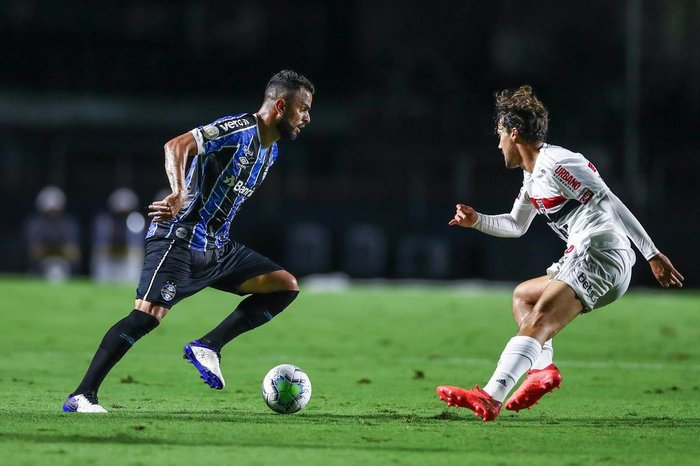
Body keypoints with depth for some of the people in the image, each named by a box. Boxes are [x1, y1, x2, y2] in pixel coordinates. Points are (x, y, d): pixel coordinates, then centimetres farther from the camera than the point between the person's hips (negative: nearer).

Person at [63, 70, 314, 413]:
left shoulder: (270, 151, 14)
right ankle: (81, 396, -15)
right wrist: (179, 195, -42)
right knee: (148, 315, -21)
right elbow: (177, 146, -28)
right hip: (180, 240, -9)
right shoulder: (238, 129, -14)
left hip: (216, 247, 9)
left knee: (286, 286, 1)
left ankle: (207, 348, -3)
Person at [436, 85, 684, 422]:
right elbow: (516, 226, 37)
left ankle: (491, 398, -40)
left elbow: (611, 205, -16)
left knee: (537, 322, -25)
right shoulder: (532, 174, 22)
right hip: (583, 260, 11)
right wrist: (476, 221, 21)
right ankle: (543, 369, 6)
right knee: (522, 296, 28)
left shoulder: (555, 165, -10)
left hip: (600, 256, -11)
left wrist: (652, 254, -20)